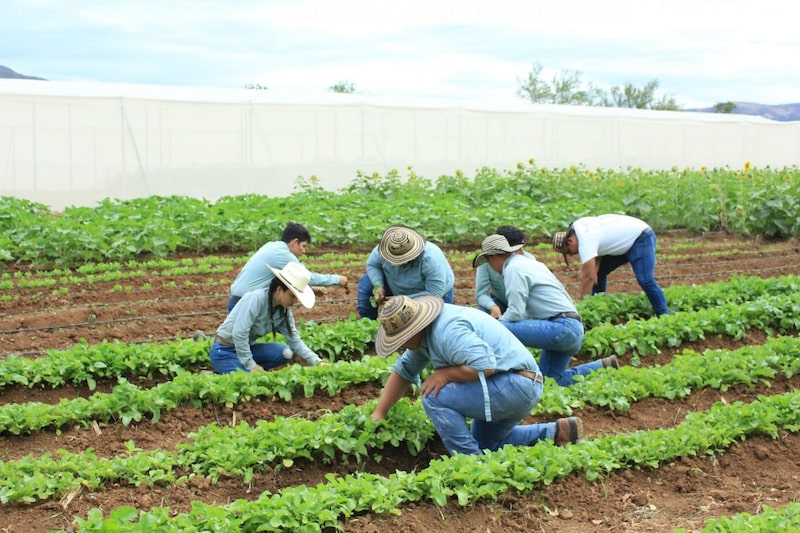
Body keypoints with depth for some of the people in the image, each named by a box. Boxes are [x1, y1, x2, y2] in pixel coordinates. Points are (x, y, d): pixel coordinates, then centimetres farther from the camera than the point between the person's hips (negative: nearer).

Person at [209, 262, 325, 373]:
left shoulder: (284, 311, -1)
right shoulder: (256, 299, -24)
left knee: (286, 353, -11)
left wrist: (317, 362, -10)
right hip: (224, 352, -8)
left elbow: (294, 340, 2)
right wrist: (251, 365, -23)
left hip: (247, 348, 8)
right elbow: (239, 334, -28)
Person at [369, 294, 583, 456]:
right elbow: (403, 370, 14)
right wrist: (379, 413, 12)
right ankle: (556, 432, 25)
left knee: (434, 396, -20)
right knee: (485, 444, 29)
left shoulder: (447, 330, -25)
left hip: (515, 385, -11)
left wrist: (445, 374, -21)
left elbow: (485, 365, -33)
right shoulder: (425, 332, 7)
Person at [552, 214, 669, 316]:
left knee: (645, 280, -24)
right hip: (626, 241, 11)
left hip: (641, 238, -11)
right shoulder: (582, 229, -1)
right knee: (599, 271, 8)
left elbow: (588, 277, -30)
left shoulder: (586, 240, -29)